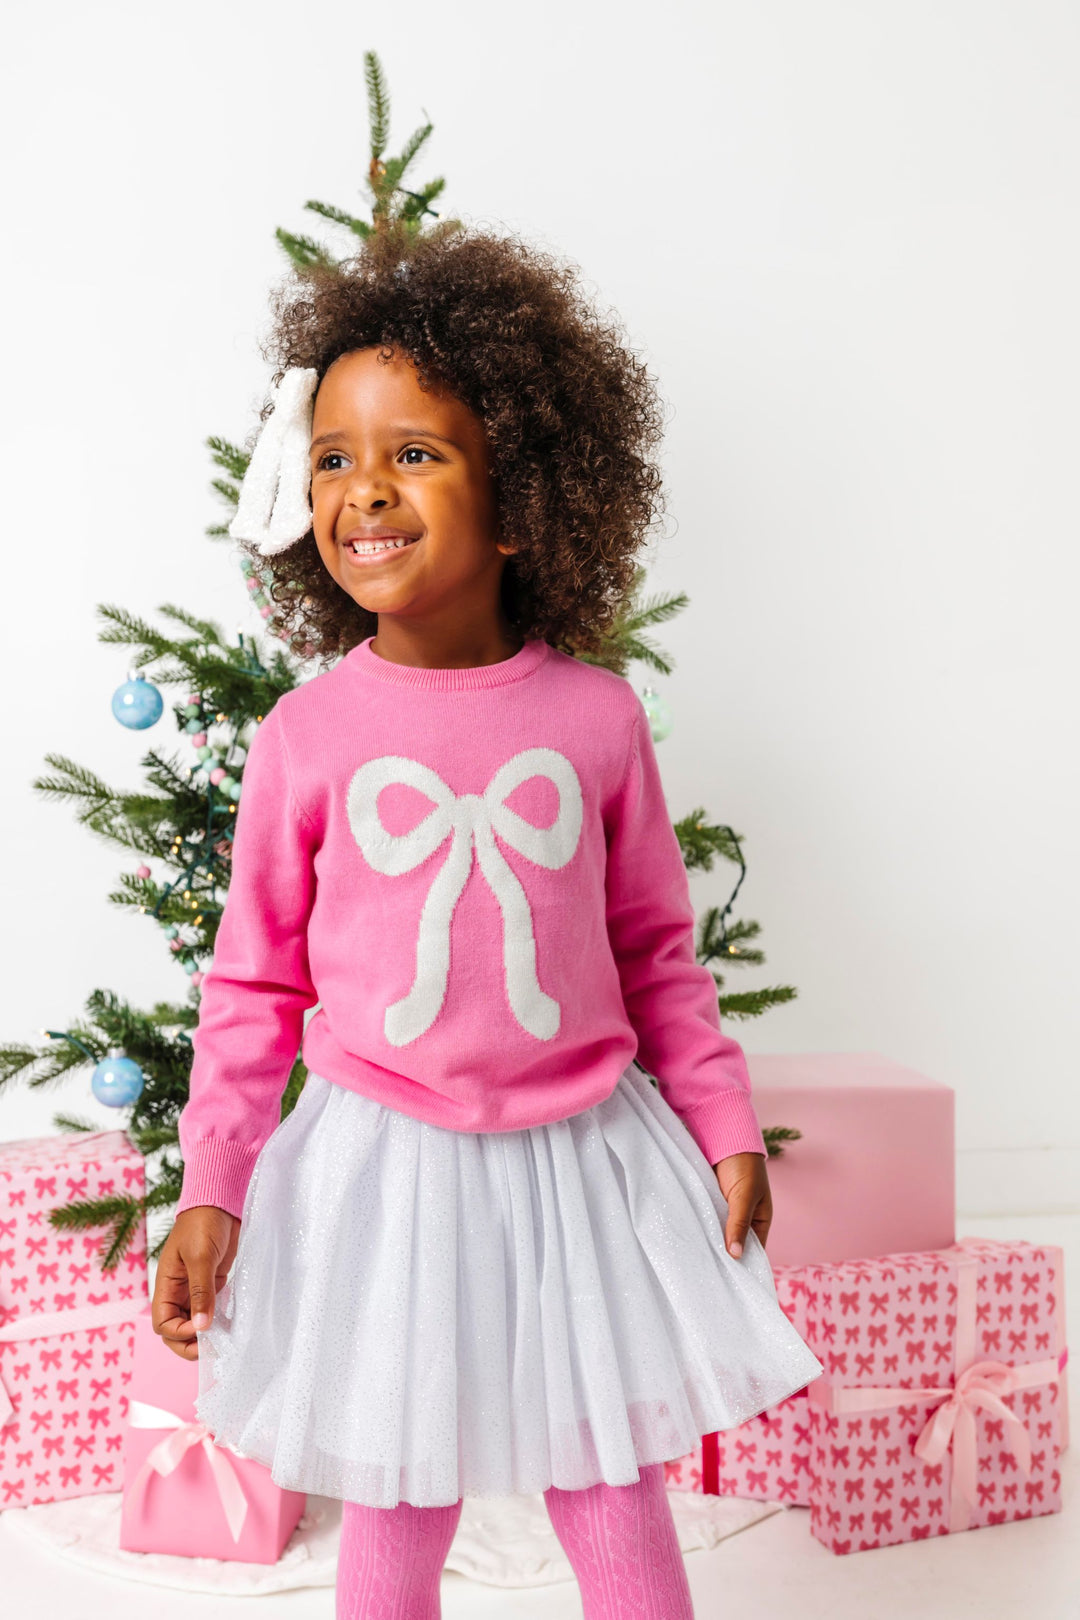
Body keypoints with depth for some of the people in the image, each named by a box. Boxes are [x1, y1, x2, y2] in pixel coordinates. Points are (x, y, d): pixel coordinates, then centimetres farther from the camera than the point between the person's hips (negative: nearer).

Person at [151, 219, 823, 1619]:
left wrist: (726, 1128, 5)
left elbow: (660, 950, 4)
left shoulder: (597, 714, -6)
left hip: (587, 1159, 1)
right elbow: (254, 983, -1)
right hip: (382, 1167, 0)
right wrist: (211, 1190, -3)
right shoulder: (305, 736, -8)